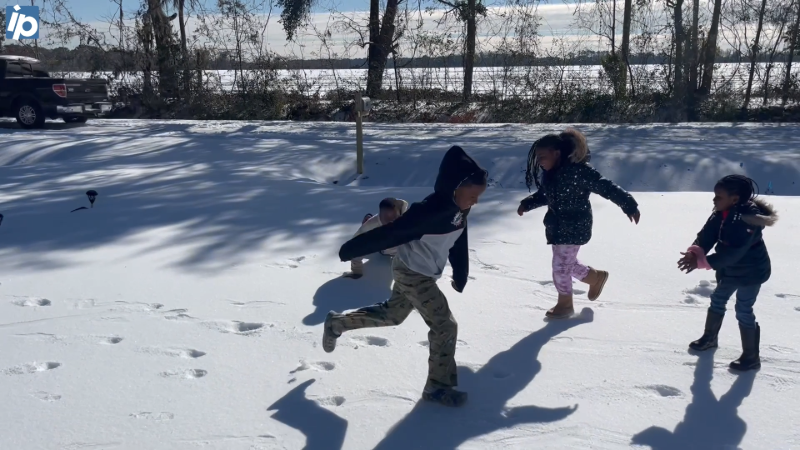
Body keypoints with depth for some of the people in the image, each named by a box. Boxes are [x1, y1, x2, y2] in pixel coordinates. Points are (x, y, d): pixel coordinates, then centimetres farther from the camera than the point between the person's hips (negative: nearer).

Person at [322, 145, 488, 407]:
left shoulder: (459, 208, -6)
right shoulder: (429, 210, -34)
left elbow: (459, 242, 9)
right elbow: (390, 234, -29)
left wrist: (461, 275, 14)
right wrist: (351, 250, -23)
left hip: (425, 274, 9)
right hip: (411, 273, -9)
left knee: (392, 314, 25)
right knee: (445, 326, -6)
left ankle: (337, 323, 41)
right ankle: (438, 387, 10)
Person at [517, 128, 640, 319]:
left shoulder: (578, 170, -25)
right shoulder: (550, 173, 1)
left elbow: (606, 187, -25)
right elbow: (544, 195, 17)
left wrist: (629, 205, -28)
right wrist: (527, 204, 2)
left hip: (574, 228, -8)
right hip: (558, 226, 9)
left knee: (561, 267, 1)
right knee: (567, 264, 20)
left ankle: (565, 304, 22)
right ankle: (596, 277, 45)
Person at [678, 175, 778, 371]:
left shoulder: (748, 220, -33)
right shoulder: (721, 214, -8)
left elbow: (732, 253, -37)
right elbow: (706, 236, -12)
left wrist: (701, 262, -38)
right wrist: (694, 252, -32)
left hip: (750, 272, -9)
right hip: (729, 270, 9)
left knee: (743, 311, -1)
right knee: (717, 301, 21)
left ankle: (751, 357, 16)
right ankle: (710, 337, 43)